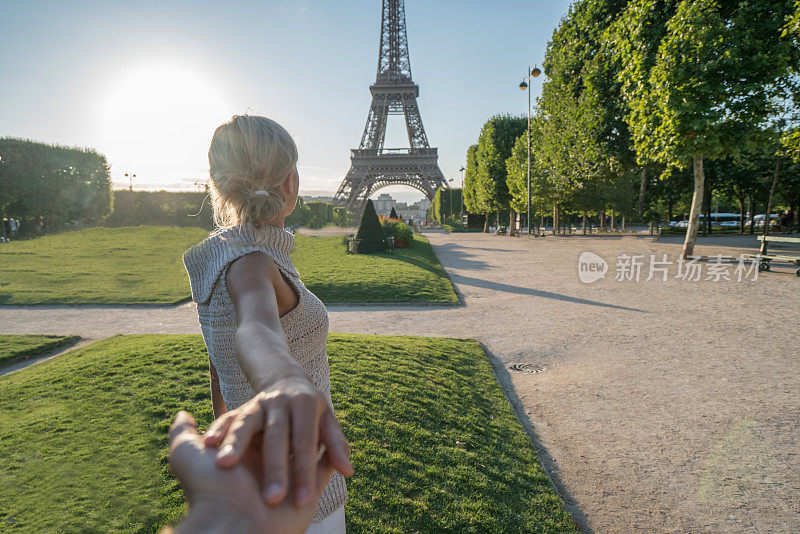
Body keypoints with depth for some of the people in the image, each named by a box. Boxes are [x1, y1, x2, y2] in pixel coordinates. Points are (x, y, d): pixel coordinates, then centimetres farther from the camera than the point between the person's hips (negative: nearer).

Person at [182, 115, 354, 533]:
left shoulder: (221, 253, 0)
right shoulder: (247, 263, -25)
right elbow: (256, 329, -48)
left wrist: (226, 437, 19)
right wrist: (284, 382, -69)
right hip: (294, 495, -8)